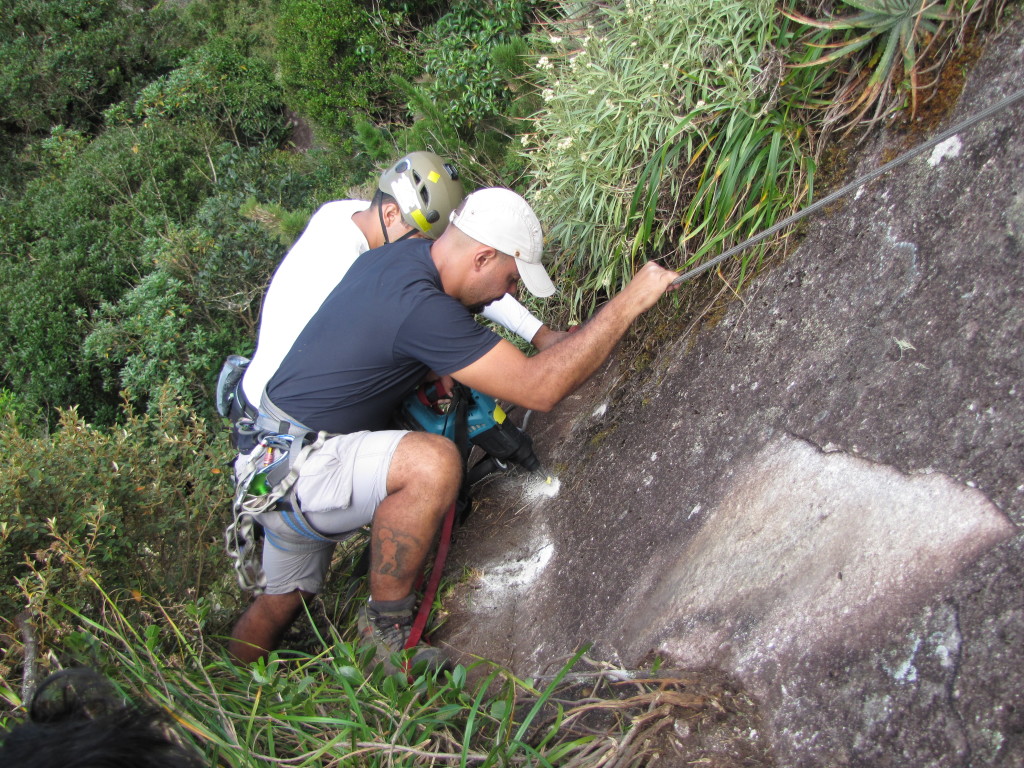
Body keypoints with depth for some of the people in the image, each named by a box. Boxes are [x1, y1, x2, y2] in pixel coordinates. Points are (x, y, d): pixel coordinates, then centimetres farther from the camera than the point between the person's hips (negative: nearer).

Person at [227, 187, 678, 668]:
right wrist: (630, 302, -24)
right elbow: (538, 388, -29)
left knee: (284, 598, 25)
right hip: (291, 470, -10)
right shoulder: (418, 305, -29)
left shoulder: (398, 255, 0)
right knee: (432, 462, -31)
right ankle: (386, 633, -14)